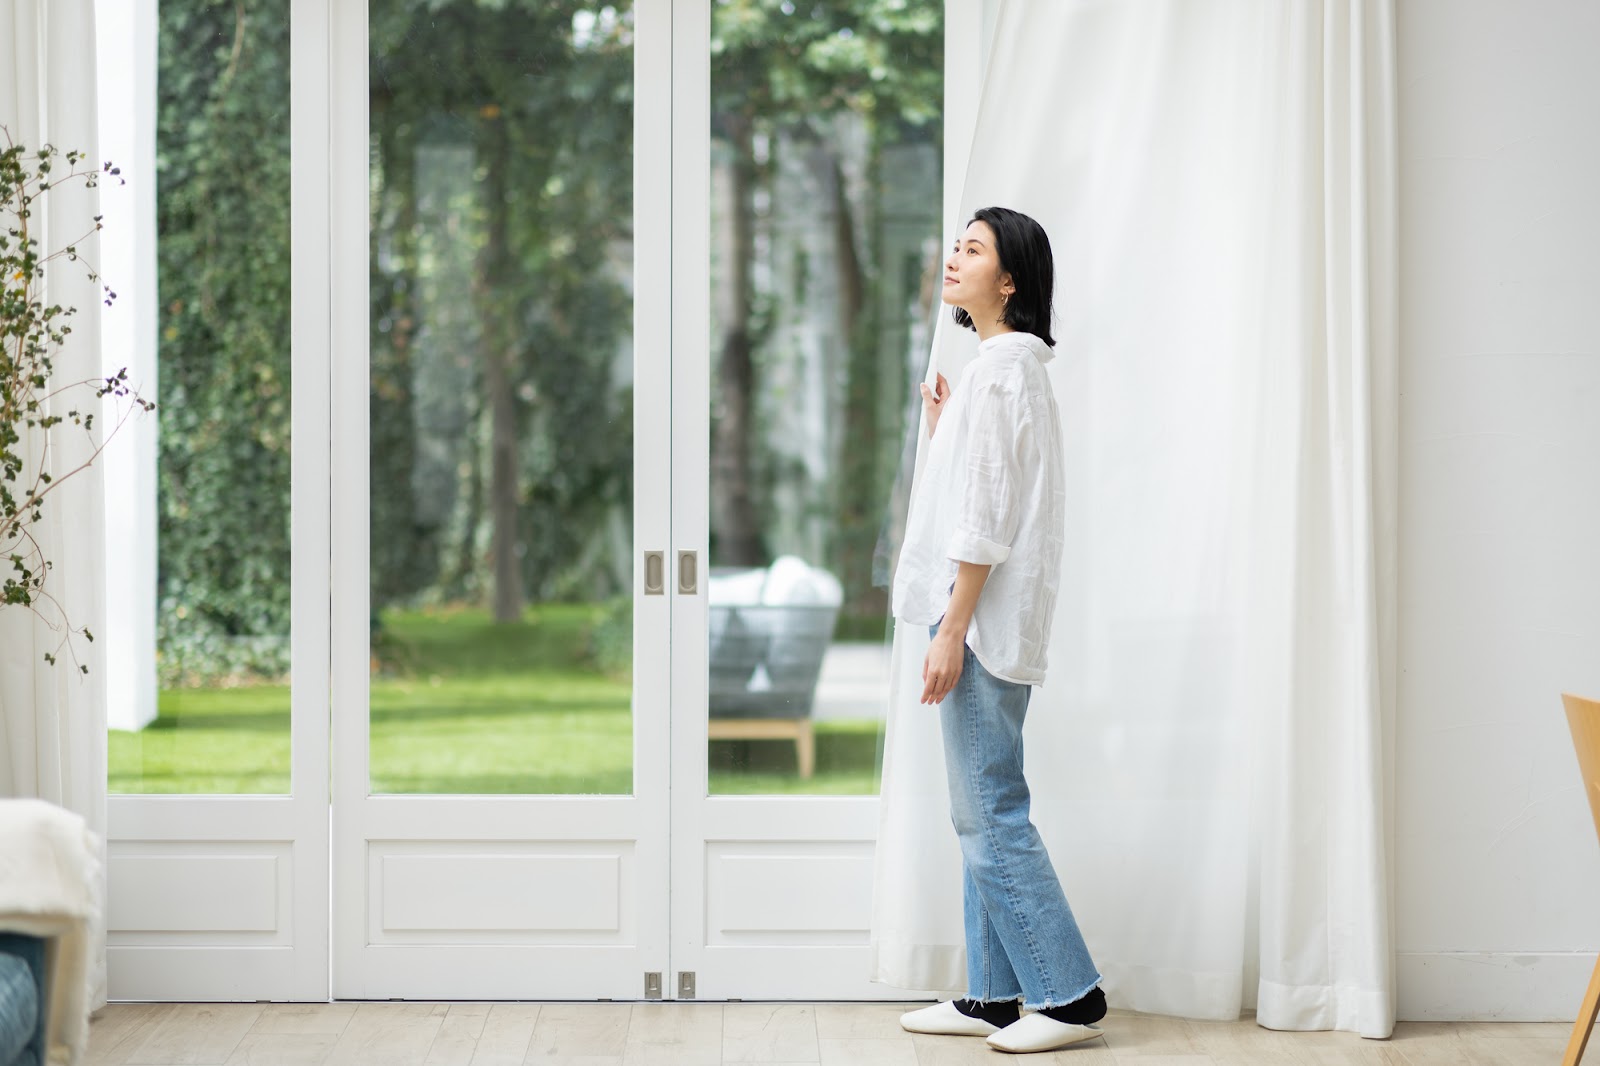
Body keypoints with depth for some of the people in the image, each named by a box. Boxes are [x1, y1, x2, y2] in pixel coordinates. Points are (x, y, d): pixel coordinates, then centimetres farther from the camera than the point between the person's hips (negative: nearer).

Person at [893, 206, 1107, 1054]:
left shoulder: (1000, 367, -14)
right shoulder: (1014, 364, 17)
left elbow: (986, 518, -19)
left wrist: (950, 632, -20)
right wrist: (940, 432, 13)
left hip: (986, 619, -11)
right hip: (986, 622, 11)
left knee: (992, 814, -7)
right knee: (982, 815, 12)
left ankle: (1068, 995, -3)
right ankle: (993, 995, 16)